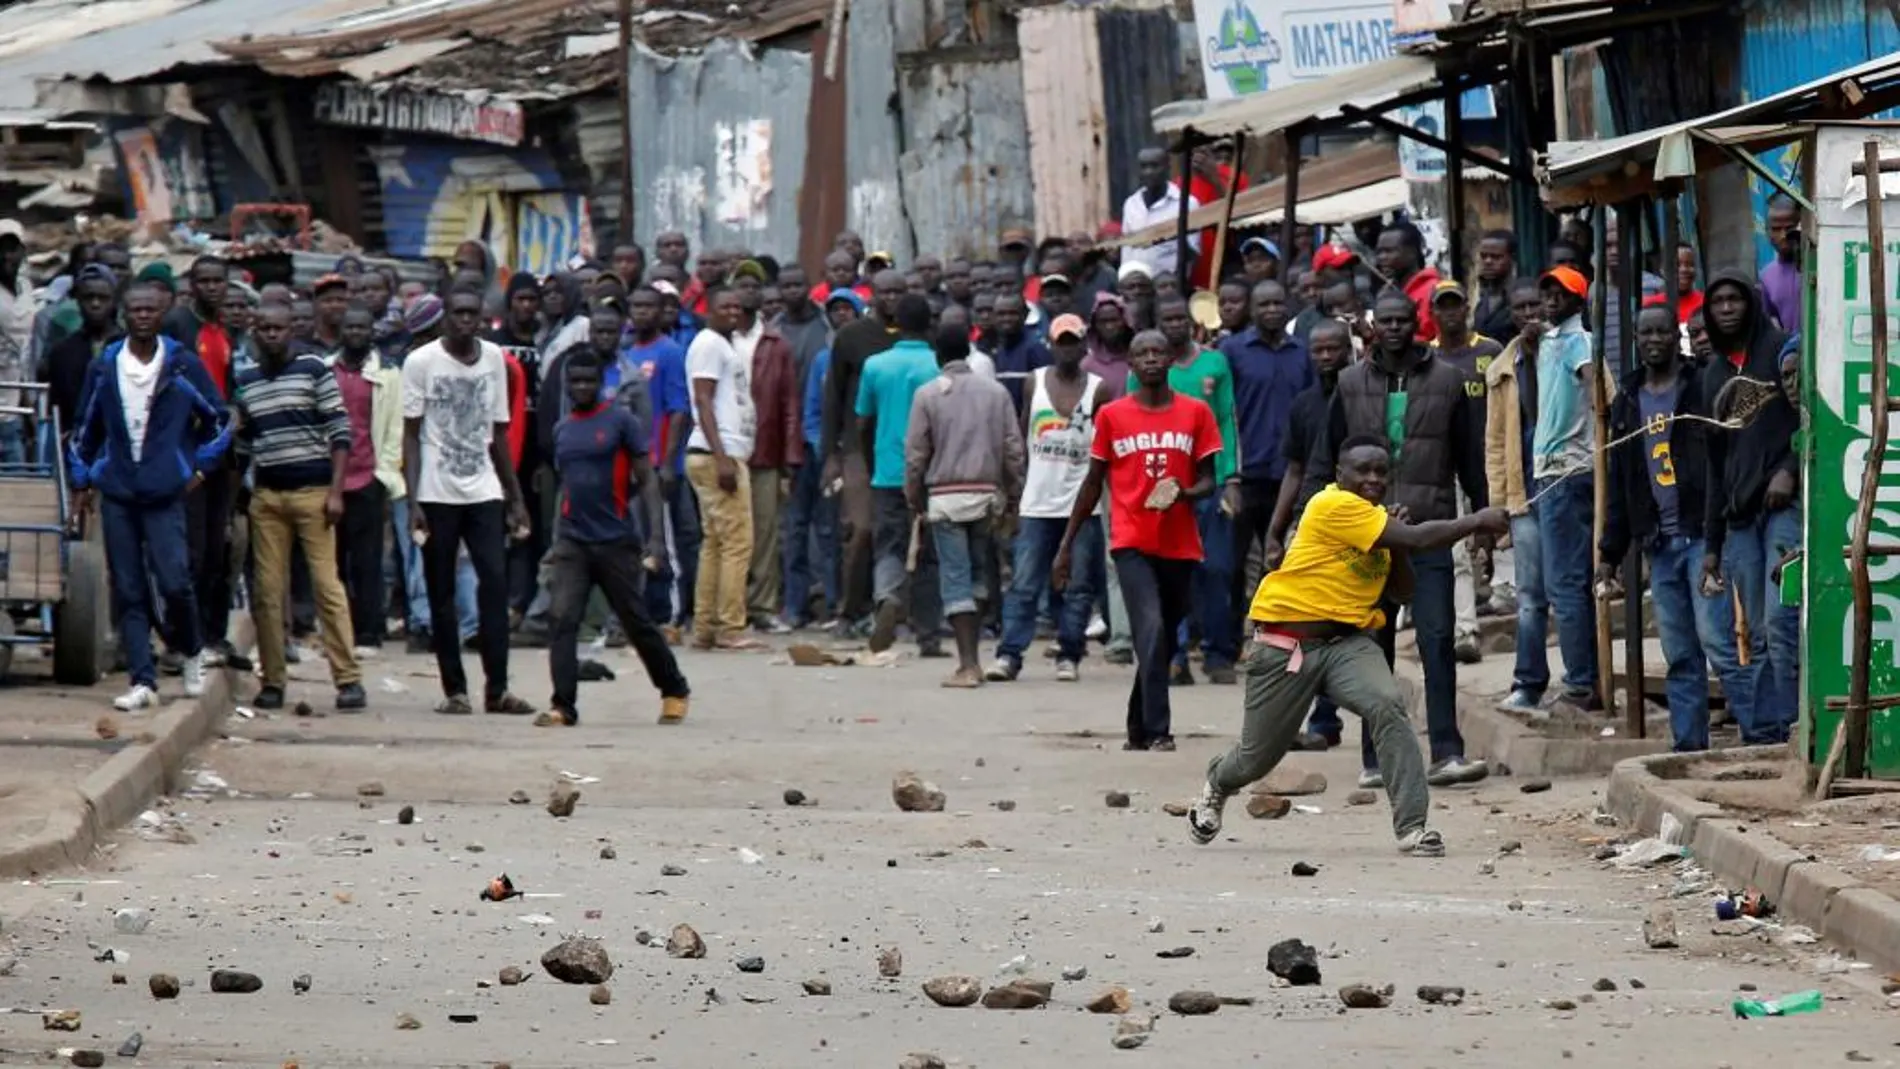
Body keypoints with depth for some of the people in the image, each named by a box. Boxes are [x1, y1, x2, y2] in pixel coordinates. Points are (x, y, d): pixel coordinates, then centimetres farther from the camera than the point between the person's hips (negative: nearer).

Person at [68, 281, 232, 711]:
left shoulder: (183, 366, 0)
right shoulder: (104, 368, 6)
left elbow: (218, 421, 11)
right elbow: (85, 429, 16)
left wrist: (198, 467, 6)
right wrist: (81, 483, 14)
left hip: (165, 495, -2)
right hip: (116, 494, 2)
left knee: (173, 581, -13)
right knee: (128, 592, 0)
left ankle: (190, 652, 15)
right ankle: (143, 681, 2)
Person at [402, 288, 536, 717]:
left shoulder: (494, 359, 8)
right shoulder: (422, 362, -3)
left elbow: (499, 432, 14)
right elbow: (411, 435, -3)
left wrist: (515, 496, 11)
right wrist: (413, 502, -10)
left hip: (484, 492, 3)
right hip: (437, 495, -3)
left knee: (495, 583, -9)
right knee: (441, 593, 1)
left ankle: (497, 688, -8)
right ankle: (454, 690, 7)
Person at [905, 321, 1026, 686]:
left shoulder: (928, 394, -3)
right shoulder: (995, 391, 4)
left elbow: (915, 453, -2)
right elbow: (1013, 448, 4)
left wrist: (914, 498, 10)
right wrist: (1012, 493, 12)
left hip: (945, 496, -2)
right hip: (986, 492, 2)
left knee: (955, 578, -3)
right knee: (979, 573, 14)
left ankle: (967, 665, -10)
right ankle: (971, 658, 12)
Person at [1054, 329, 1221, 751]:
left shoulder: (1196, 412, 4)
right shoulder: (1112, 415, 3)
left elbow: (1208, 480, 6)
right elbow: (1093, 482, 10)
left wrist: (1186, 493, -18)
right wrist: (1067, 545, 9)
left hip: (1179, 545, 2)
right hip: (1132, 542, -2)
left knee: (1163, 642, 11)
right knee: (1151, 631, -19)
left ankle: (1139, 729, 26)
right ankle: (1158, 732, -21)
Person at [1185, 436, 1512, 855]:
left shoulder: (1378, 518, 9)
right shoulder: (1334, 506, -18)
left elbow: (1400, 592, 12)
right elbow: (1416, 540, -25)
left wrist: (1396, 548, -4)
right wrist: (1477, 521, -20)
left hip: (1348, 643, 6)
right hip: (1286, 644, -6)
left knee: (1388, 707, -26)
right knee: (1257, 757, 10)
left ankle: (1412, 827, -25)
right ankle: (1217, 784, 48)